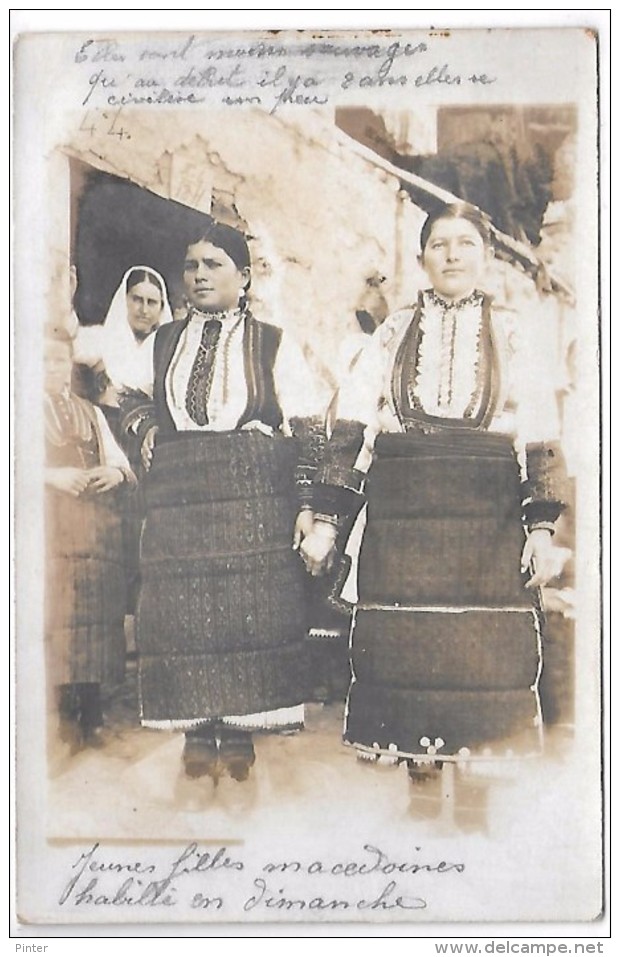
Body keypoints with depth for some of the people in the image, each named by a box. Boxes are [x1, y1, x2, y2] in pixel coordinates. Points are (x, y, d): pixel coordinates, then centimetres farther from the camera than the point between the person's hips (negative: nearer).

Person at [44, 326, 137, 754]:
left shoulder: (91, 413, 23)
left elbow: (117, 458, 16)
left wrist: (115, 472, -6)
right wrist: (53, 475, -17)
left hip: (96, 528, 4)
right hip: (53, 525, -4)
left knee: (96, 609, -1)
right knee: (58, 609, -10)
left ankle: (91, 713, 4)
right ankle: (67, 712, -5)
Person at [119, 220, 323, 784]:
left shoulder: (274, 346, 5)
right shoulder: (165, 342, 14)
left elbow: (308, 429, 3)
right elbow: (135, 398, 31)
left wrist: (305, 503, -5)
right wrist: (146, 426, 8)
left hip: (255, 495, -3)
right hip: (179, 497, 3)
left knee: (250, 607, -5)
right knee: (182, 608, -1)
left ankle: (240, 731, 6)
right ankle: (198, 730, 9)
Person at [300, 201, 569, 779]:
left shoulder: (512, 332, 11)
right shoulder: (394, 332, 13)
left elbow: (540, 437, 5)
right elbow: (351, 428, 5)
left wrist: (542, 524, -6)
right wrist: (325, 517, -3)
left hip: (489, 518, -1)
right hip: (401, 515, 1)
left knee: (486, 659, -4)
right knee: (402, 651, -2)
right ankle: (413, 771, 10)